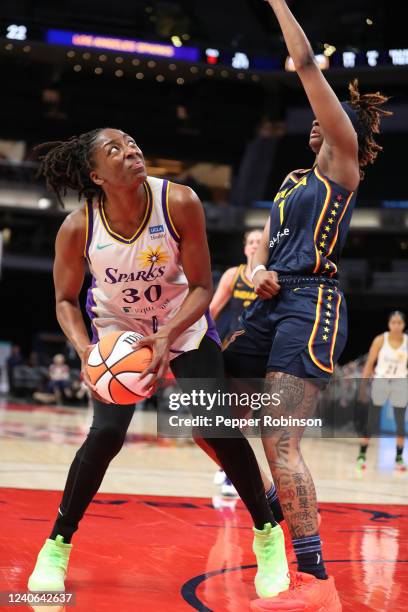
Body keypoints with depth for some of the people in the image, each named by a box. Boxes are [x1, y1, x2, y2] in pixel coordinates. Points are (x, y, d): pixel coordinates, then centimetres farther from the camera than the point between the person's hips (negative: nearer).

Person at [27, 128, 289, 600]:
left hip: (186, 326, 0)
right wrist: (86, 352, -25)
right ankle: (56, 547, 3)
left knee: (216, 429, -9)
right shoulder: (77, 228, -23)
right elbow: (66, 300, -7)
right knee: (105, 433, -15)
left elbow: (201, 287, -18)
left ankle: (267, 535, 11)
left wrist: (167, 337, -32)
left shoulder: (179, 203, -26)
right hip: (116, 329, 0)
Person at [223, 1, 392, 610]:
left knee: (279, 440, -18)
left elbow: (308, 65, -4)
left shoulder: (343, 165, 1)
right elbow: (263, 248, 23)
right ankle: (282, 507, 25)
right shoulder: (293, 182, 24)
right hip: (271, 306, 9)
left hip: (310, 306, -9)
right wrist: (258, 271, 0)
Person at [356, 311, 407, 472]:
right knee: (371, 421, -1)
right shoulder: (380, 340, -7)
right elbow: (369, 363, -4)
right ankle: (362, 455, 5)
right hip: (380, 382, -1)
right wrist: (363, 386, -6)